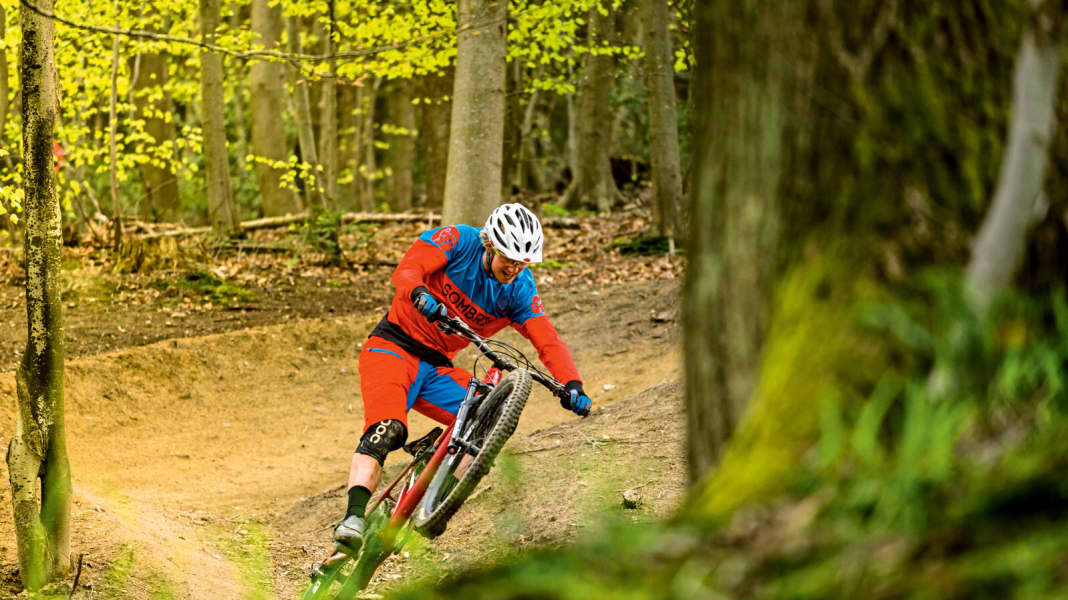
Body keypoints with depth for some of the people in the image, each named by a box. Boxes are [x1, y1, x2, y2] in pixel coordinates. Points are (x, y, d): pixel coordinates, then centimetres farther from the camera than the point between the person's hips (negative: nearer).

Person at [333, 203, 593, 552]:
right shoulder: (458, 241, -13)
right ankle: (353, 520, -39)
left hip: (436, 368, 5)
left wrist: (572, 385, -28)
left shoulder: (519, 291, -3)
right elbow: (407, 269, -24)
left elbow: (547, 340, -11)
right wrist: (420, 295, -47)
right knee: (387, 430, -29)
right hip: (393, 348, -5)